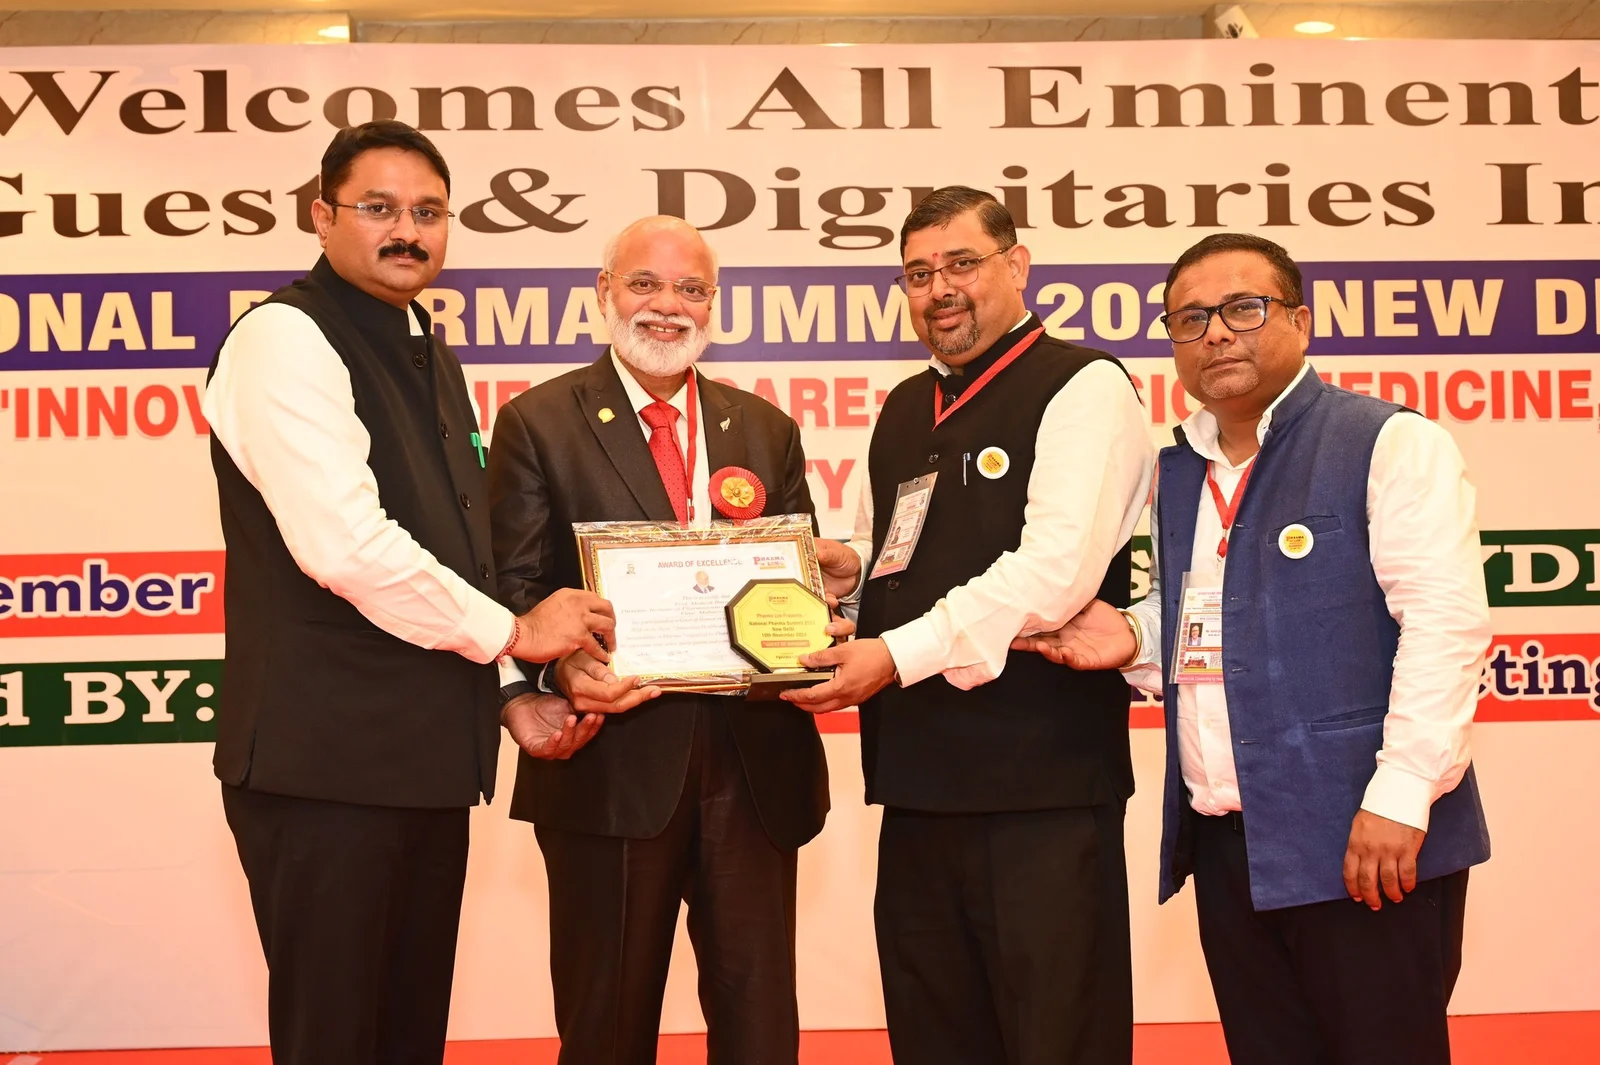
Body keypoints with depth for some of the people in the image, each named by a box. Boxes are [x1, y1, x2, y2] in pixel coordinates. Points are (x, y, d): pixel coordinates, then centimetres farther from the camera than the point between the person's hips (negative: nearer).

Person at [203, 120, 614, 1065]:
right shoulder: (286, 338, -10)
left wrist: (506, 696, 11)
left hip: (427, 758, 8)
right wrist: (510, 632, -10)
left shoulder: (432, 359, 17)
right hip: (326, 761, -8)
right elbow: (343, 543, -21)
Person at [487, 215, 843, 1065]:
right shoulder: (538, 422, 2)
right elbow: (515, 586, -4)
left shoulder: (766, 430, 14)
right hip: (613, 766, -3)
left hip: (757, 765, 3)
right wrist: (563, 664, -24)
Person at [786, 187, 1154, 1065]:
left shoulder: (1081, 388, -6)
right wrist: (845, 569, 4)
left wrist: (897, 654, -20)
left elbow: (1055, 571, -18)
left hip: (1041, 773, -7)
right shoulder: (903, 411, 17)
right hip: (918, 769, 7)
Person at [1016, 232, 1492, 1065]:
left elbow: (1444, 621, -15)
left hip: (1364, 840, -6)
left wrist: (1400, 794, -21)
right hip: (1226, 843, 6)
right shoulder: (1176, 473, 15)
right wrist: (1137, 639, 4)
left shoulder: (1390, 444, -6)